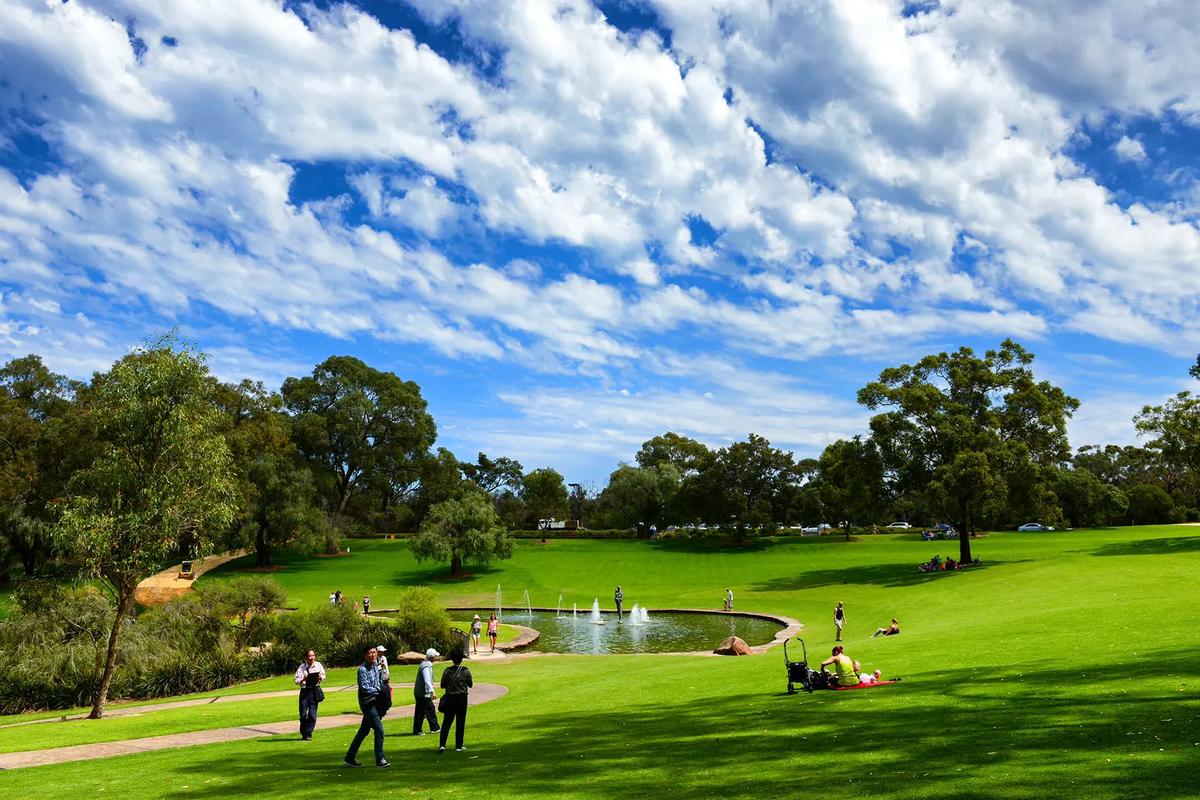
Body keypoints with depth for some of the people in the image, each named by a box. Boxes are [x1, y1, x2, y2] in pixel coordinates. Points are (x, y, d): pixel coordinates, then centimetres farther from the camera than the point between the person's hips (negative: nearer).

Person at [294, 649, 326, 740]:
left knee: (312, 715, -1)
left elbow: (323, 675, 12)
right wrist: (303, 680, -28)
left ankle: (308, 734, 12)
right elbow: (296, 681, -10)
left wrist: (320, 678, -9)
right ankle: (303, 734, 21)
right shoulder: (302, 667, -6)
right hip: (305, 691, -2)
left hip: (315, 690, 2)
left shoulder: (318, 665, 2)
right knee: (303, 715, 0)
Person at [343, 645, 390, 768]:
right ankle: (380, 759, 0)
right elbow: (364, 688, -20)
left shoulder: (376, 665, 8)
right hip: (367, 702, -8)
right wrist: (379, 690, -13)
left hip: (375, 702, 8)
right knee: (379, 730, -10)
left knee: (364, 730, 16)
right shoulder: (363, 669, -16)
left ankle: (350, 757, 26)